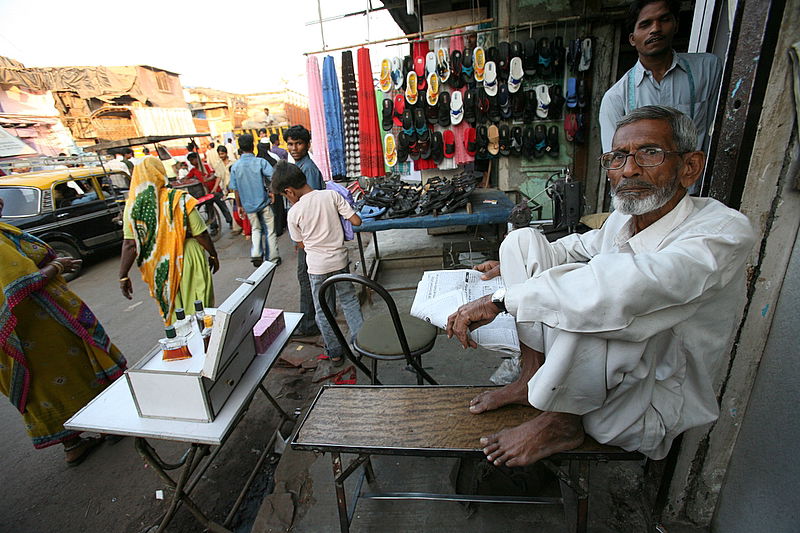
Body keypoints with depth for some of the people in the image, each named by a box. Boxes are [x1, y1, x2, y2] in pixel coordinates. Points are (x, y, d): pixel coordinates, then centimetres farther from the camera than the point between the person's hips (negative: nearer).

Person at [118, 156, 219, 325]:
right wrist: (213, 255, 2)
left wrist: (123, 276, -3)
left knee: (172, 308, 20)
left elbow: (130, 245, -10)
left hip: (158, 266, 3)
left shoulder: (132, 207, -8)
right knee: (197, 307, 12)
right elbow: (200, 235, -13)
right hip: (187, 259, -3)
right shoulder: (180, 200, -15)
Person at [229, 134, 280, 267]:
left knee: (255, 229, 20)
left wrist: (239, 206, 11)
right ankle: (273, 258, 15)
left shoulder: (235, 166, -2)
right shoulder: (260, 162, -10)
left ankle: (256, 254, 3)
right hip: (263, 202, -3)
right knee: (270, 231, 9)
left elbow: (235, 189, 2)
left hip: (248, 205, 3)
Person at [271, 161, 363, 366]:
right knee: (349, 301, 20)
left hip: (317, 266, -2)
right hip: (340, 260, 2)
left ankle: (335, 352, 27)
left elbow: (301, 244, 1)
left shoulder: (294, 212, -11)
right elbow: (356, 221, -7)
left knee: (323, 311, 15)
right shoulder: (332, 195, -7)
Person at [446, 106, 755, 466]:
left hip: (653, 408, -6)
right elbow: (581, 246, 21)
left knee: (587, 306, -40)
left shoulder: (725, 231, -23)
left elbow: (625, 286, -43)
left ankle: (562, 423, -10)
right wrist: (517, 264, 11)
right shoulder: (623, 219, -3)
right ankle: (532, 378, -4)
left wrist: (501, 299, -38)